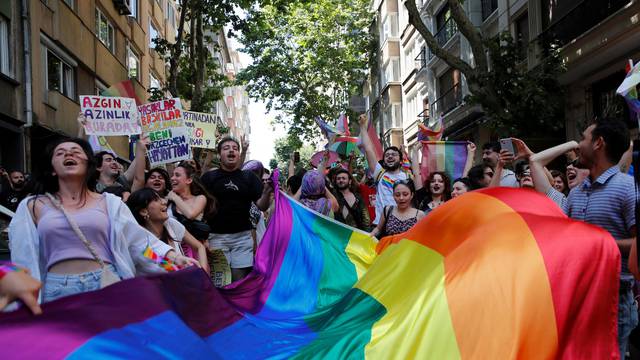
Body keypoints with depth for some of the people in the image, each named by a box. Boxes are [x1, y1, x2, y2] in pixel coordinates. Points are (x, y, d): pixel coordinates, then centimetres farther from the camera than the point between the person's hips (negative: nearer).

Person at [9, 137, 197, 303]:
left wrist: (174, 257, -7)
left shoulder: (109, 202, 9)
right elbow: (24, 260, 12)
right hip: (57, 290, 0)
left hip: (106, 285, 0)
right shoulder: (32, 207, 10)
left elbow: (138, 239, 4)